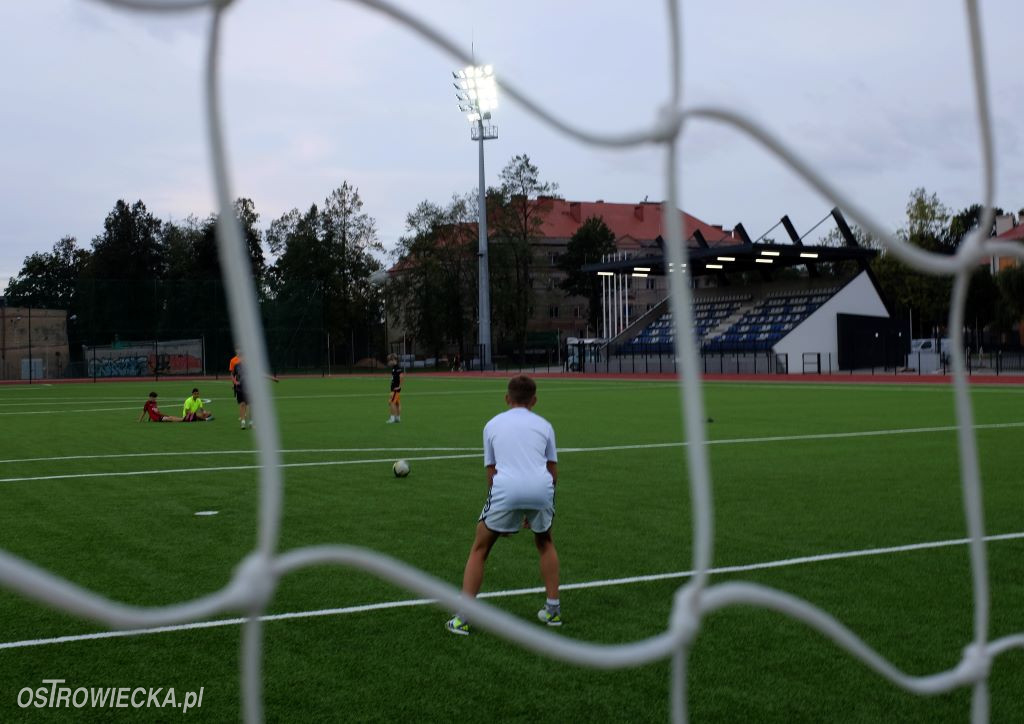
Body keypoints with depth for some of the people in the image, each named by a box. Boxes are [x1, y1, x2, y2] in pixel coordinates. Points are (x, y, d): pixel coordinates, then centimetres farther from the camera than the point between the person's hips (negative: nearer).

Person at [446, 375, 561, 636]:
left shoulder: (493, 424, 23)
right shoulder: (544, 425, 22)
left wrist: (504, 518, 30)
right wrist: (534, 510, 32)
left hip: (506, 488, -1)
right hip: (541, 488, 1)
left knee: (479, 549, 18)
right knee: (545, 543, 31)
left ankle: (461, 619, 11)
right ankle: (553, 609, 28)